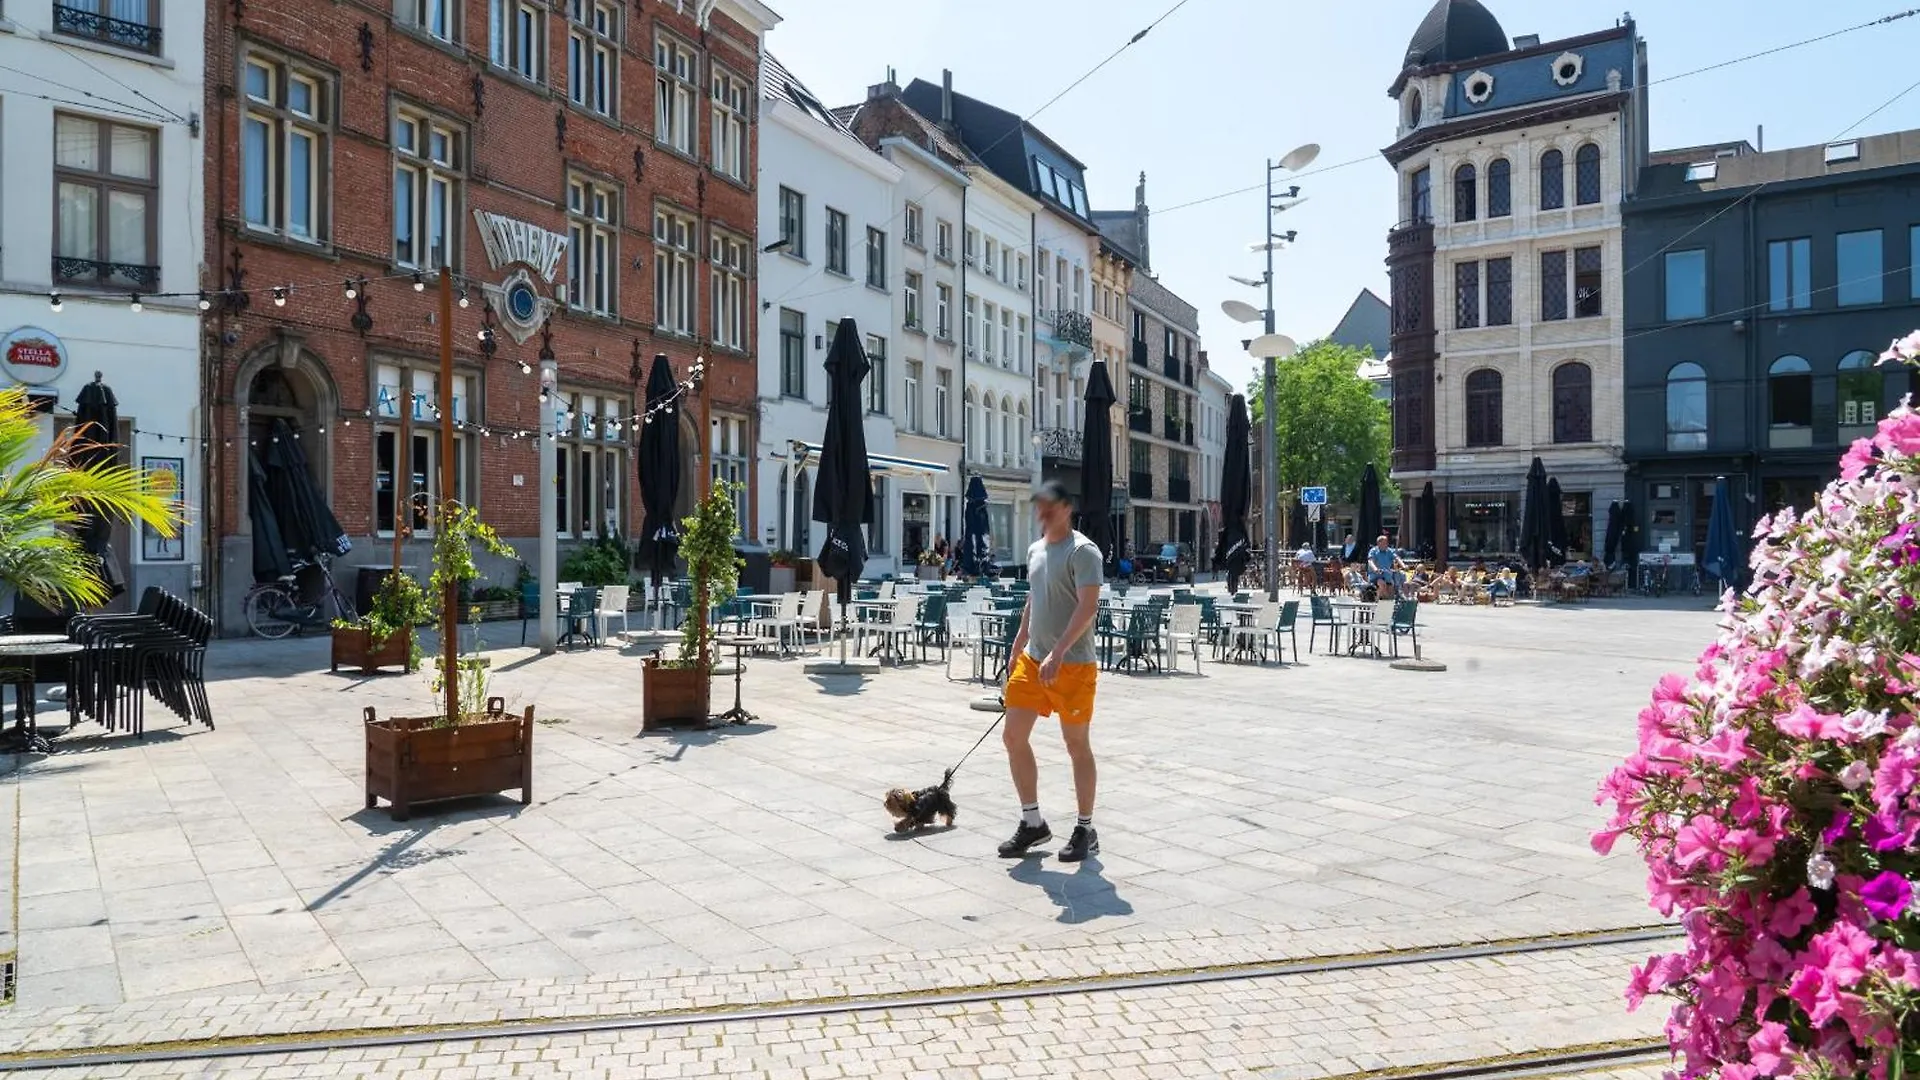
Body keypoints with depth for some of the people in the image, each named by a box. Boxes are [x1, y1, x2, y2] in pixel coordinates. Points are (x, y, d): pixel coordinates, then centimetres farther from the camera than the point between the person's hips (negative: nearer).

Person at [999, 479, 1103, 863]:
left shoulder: (1082, 551, -12)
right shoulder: (1035, 550, 14)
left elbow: (1088, 607, -21)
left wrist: (1057, 654, -27)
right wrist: (1018, 646, 22)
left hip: (1073, 665, -8)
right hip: (1032, 660, 8)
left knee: (1077, 744, 3)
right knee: (1013, 736, 5)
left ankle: (1086, 830, 17)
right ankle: (1032, 822, 19)